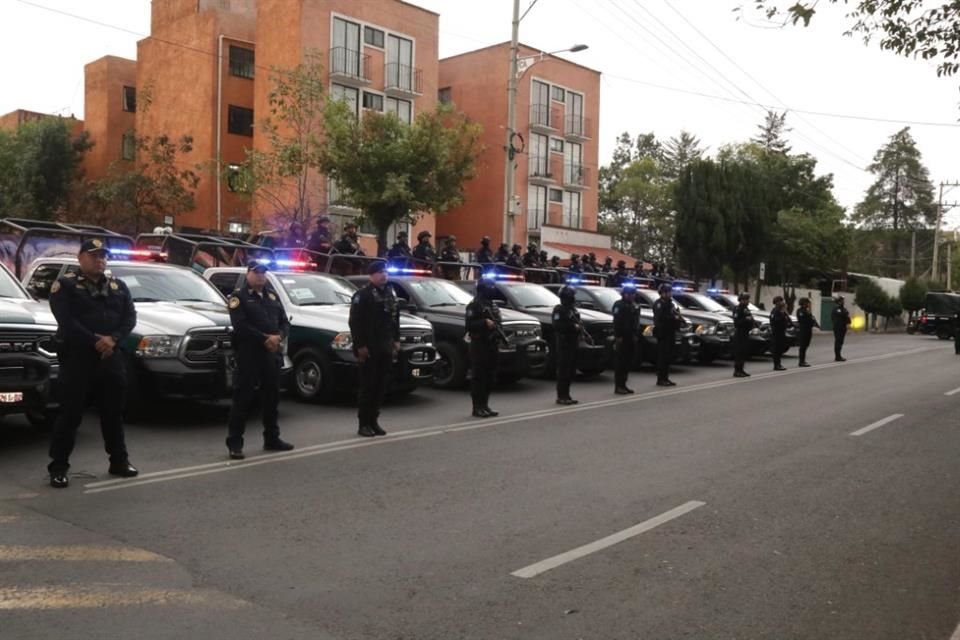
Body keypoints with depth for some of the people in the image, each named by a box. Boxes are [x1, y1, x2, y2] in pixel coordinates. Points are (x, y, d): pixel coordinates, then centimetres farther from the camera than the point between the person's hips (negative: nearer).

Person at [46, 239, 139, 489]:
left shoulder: (119, 286, 15)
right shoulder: (65, 285, 1)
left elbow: (130, 317, 4)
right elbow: (66, 320, -12)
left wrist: (113, 339, -13)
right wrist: (95, 341, -20)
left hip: (112, 356, 5)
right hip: (77, 356, -4)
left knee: (113, 411, 11)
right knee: (71, 412, -3)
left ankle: (119, 461, 21)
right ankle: (58, 467, 5)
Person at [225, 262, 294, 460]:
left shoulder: (272, 296, 18)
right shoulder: (239, 296, -2)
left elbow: (284, 322, 14)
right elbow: (240, 326, -15)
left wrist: (279, 337, -8)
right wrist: (265, 339, -19)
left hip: (272, 354, 7)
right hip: (249, 355, -6)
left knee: (271, 397, 13)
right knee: (243, 398, -5)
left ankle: (272, 438, 23)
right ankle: (234, 443, -1)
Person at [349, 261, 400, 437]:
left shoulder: (390, 294, 16)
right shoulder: (362, 295, -8)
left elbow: (395, 319, 21)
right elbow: (355, 322, -14)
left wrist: (396, 340, 12)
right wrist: (360, 345, -18)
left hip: (385, 348, 7)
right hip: (369, 348, -7)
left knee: (380, 386, 8)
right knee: (368, 386, -4)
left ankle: (373, 421, 16)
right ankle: (364, 424, 3)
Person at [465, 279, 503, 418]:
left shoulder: (493, 305, 19)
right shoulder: (475, 305, -8)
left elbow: (498, 322, 25)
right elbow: (469, 325, -16)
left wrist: (500, 334, 8)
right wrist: (484, 323, -25)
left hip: (492, 345, 8)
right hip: (479, 345, -8)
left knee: (490, 377, 10)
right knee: (478, 377, -6)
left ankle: (484, 405, 17)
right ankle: (477, 407, -3)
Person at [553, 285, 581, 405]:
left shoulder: (573, 309, 19)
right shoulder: (559, 310, -9)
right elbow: (557, 326, -20)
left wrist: (580, 327, 6)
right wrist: (573, 326, -20)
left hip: (573, 343, 9)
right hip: (563, 343, -9)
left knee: (571, 369, 10)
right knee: (563, 369, -9)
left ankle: (565, 395, 17)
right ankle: (561, 396, -6)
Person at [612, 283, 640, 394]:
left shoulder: (634, 305, 17)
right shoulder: (619, 305, -8)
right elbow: (617, 322, -15)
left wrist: (635, 334, 11)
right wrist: (618, 336, -20)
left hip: (631, 337, 8)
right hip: (622, 338, -8)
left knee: (628, 362, 9)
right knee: (621, 362, -7)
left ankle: (623, 385, 16)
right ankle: (618, 386, -5)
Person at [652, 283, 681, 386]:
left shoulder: (670, 303, 22)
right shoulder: (659, 304, -8)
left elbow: (674, 315, 22)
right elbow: (660, 318, -21)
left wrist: (678, 318, -1)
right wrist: (674, 318, -19)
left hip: (670, 333, 9)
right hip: (663, 333, -9)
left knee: (668, 357, 10)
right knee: (662, 356, -9)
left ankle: (665, 378, 16)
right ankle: (660, 379, -8)